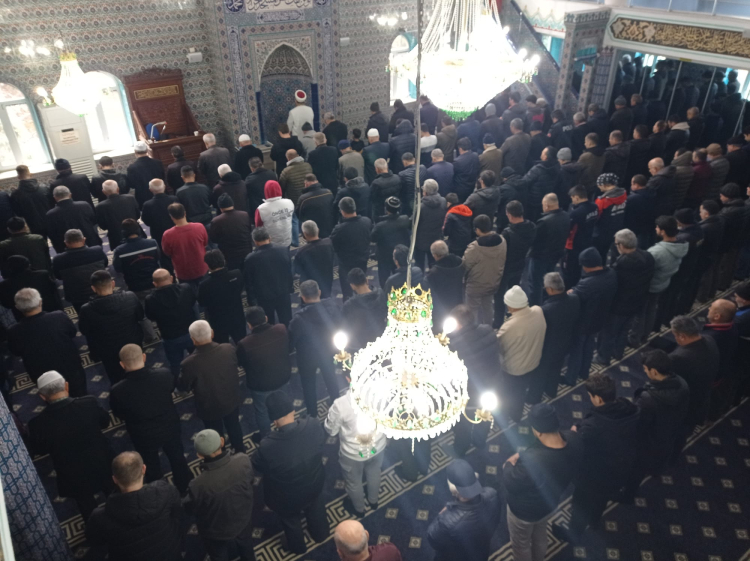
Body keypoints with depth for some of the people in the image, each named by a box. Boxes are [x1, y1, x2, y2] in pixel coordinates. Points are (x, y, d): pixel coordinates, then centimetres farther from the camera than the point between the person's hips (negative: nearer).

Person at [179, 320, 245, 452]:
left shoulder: (189, 363, -35)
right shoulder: (229, 349, -25)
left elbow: (183, 387, -15)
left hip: (209, 407, -3)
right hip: (232, 399, 3)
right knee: (234, 426, 30)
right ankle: (240, 452, 53)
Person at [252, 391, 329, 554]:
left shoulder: (268, 446, -40)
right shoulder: (313, 425, -32)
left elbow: (258, 467, -18)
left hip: (287, 497, -3)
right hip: (314, 484, 3)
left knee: (291, 520, 31)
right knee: (316, 509, 36)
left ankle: (297, 546, 60)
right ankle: (321, 534, 64)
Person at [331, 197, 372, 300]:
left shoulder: (340, 229, -30)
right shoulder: (367, 221, -14)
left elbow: (333, 246, -14)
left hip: (346, 264, -5)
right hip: (363, 261, 5)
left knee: (347, 294, 11)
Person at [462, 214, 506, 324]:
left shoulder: (474, 248, -33)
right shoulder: (502, 241, -14)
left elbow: (465, 266, -20)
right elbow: (503, 261, 0)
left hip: (476, 286, -6)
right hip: (494, 283, 6)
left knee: (473, 311, 15)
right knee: (487, 307, 27)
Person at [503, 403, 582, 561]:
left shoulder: (532, 461, -47)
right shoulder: (574, 439, -26)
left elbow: (510, 484, -28)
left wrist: (508, 464, -10)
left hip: (524, 510, -6)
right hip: (550, 502, 6)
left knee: (520, 544, 27)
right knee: (539, 536, 36)